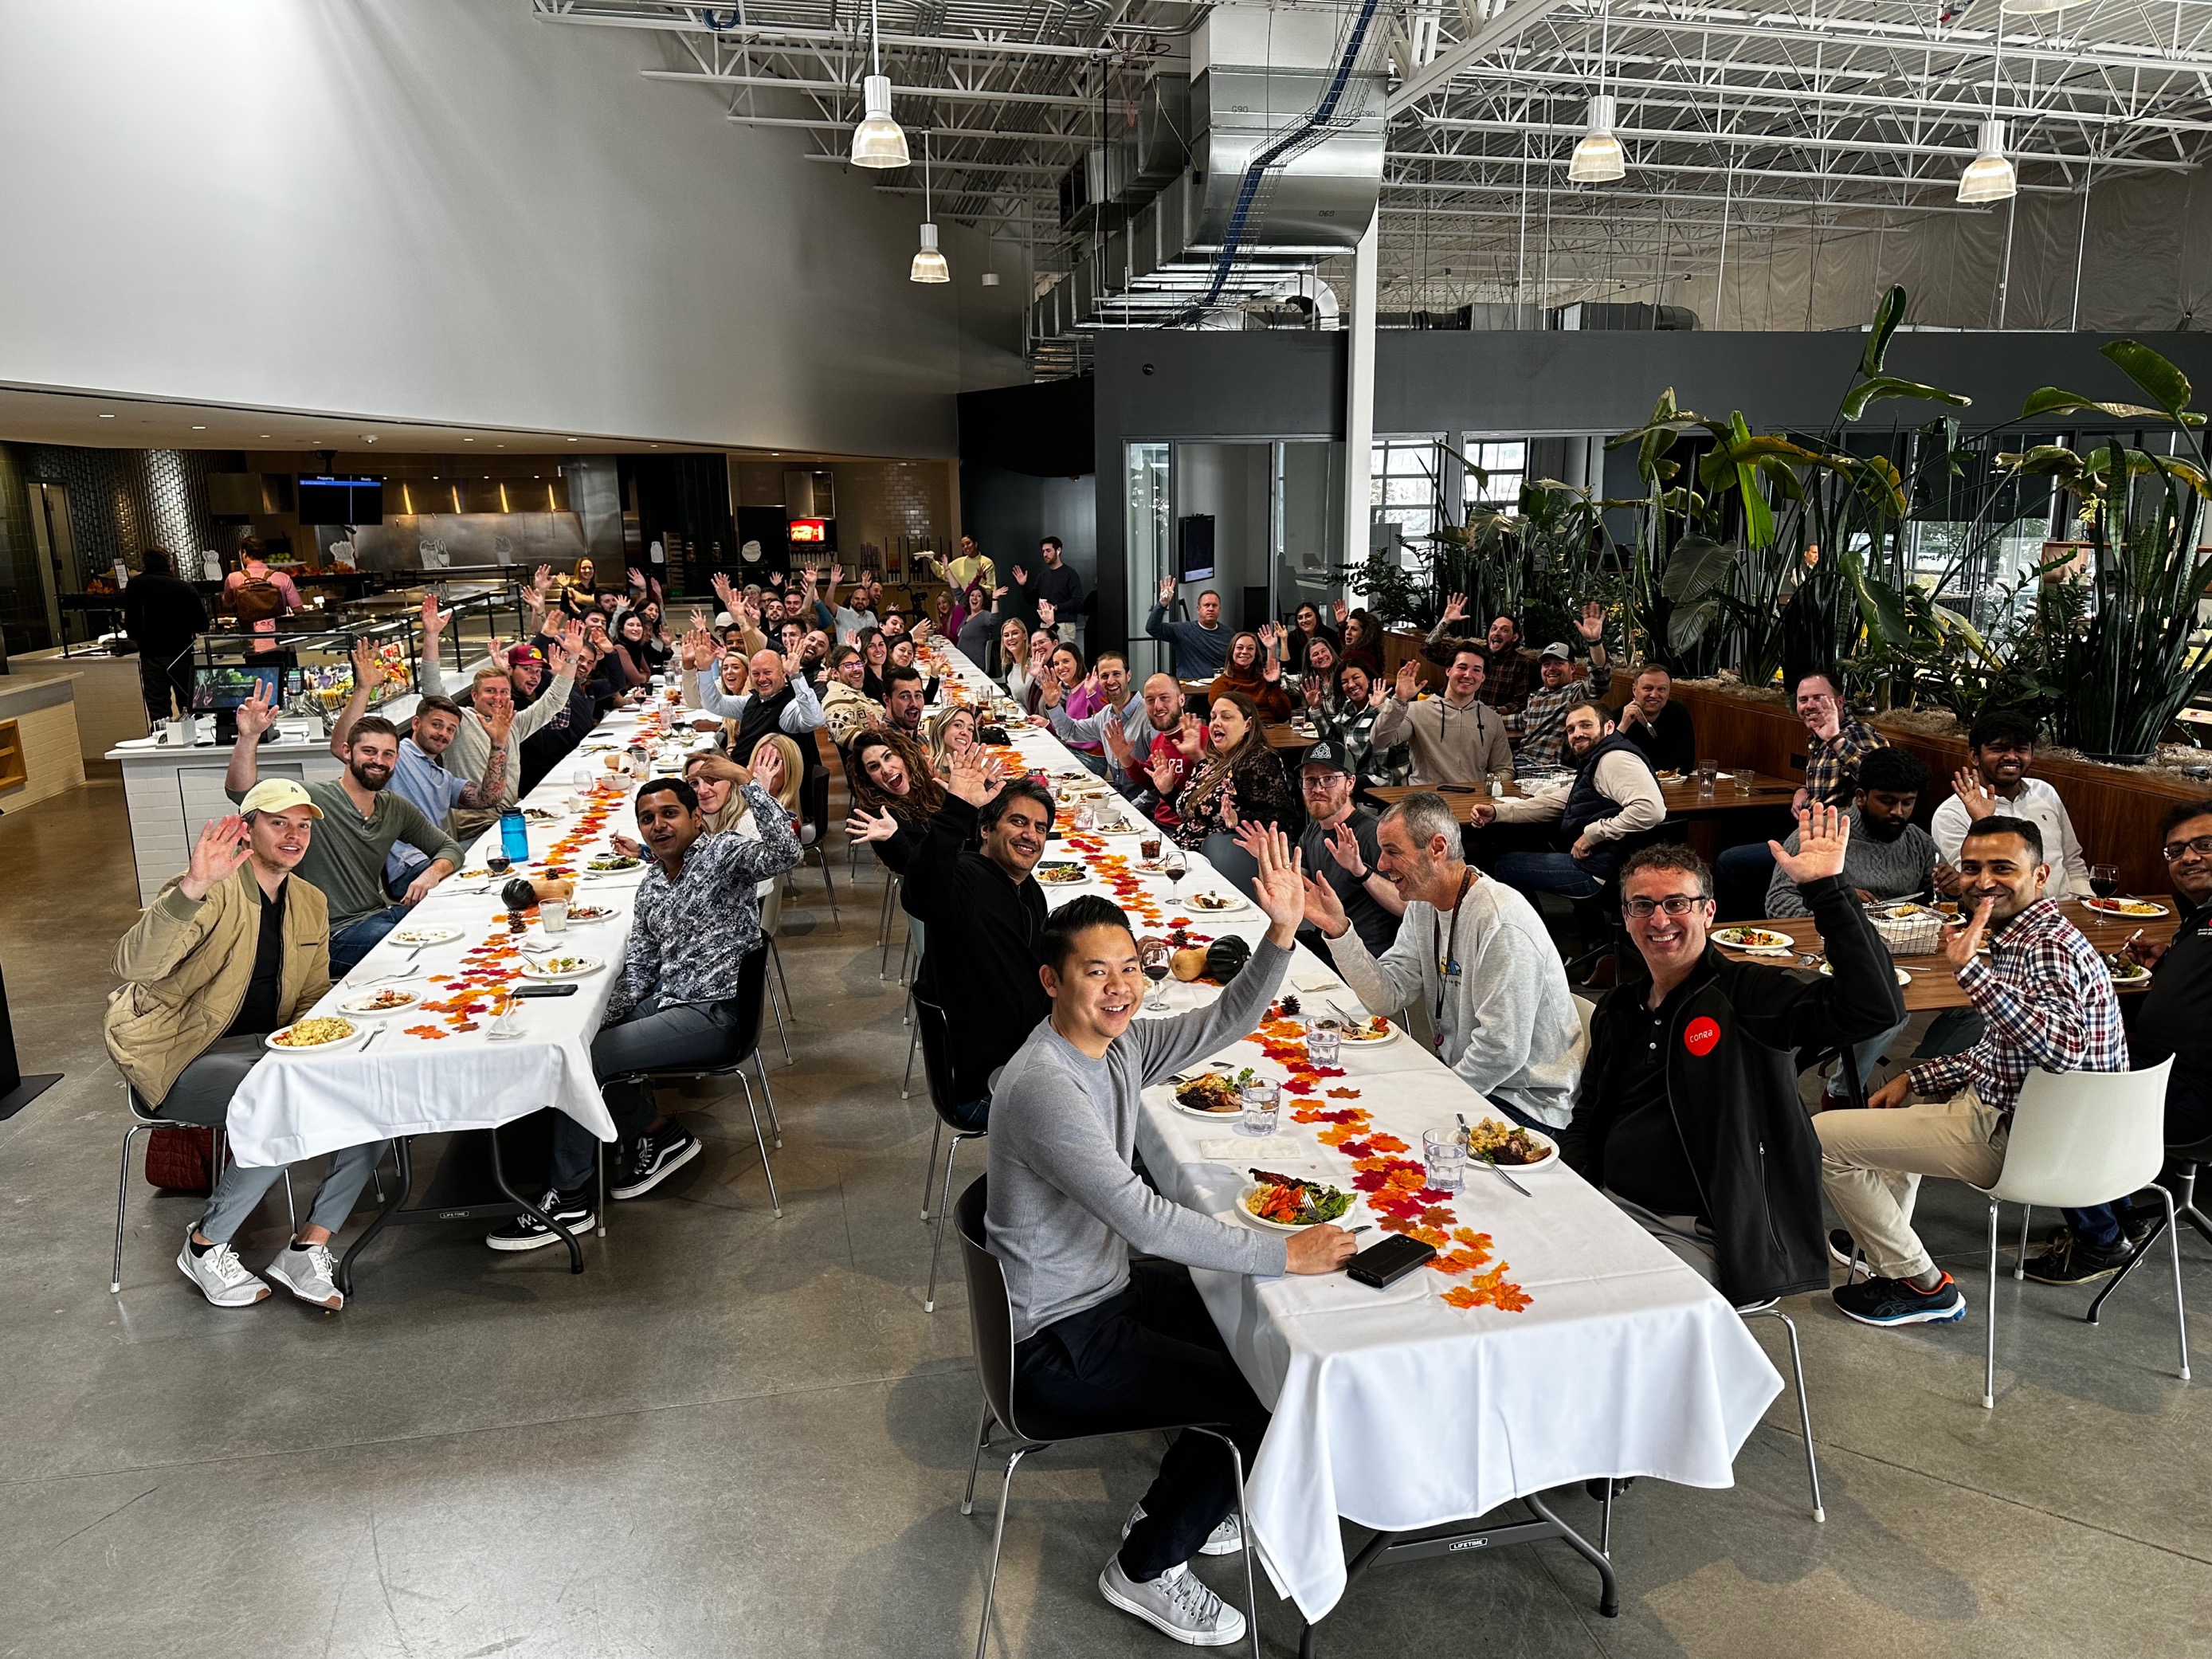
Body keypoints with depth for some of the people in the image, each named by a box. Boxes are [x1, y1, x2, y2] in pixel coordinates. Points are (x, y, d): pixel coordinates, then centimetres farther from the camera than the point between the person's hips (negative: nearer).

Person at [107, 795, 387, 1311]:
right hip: (184, 1059, -7)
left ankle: (308, 1249, -8)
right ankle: (205, 1247, -6)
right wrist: (192, 889, -44)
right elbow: (131, 966, -29)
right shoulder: (218, 890, -13)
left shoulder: (311, 905, 11)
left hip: (268, 1049, 7)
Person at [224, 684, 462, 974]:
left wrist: (432, 873, -6)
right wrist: (248, 737, -39)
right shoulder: (315, 800, -9)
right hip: (337, 936, -7)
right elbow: (241, 791, -22)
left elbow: (449, 848, 16)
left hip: (381, 915, 7)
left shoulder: (397, 808, 10)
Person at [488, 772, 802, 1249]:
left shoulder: (722, 853, -11)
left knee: (580, 1060, -14)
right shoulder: (651, 884, 13)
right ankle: (660, 1133, 16)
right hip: (669, 1002, 9)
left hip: (715, 1014, -9)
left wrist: (747, 780, -37)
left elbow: (785, 852, -32)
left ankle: (568, 1200, 0)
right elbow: (638, 966, 13)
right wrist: (602, 1020, -1)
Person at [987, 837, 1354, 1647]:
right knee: (1269, 1397, -6)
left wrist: (1281, 932, -16)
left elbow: (1222, 1024, 0)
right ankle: (1146, 1566, 15)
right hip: (1059, 1341, -9)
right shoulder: (1043, 1087, -31)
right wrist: (1285, 1252, -29)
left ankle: (1169, 1505, 33)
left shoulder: (1117, 1043, -4)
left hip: (1107, 1283, 9)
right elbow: (1142, 1216, -33)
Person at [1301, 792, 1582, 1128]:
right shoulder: (1422, 905, 4)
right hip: (1459, 1071, 8)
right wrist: (1337, 928, -11)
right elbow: (1387, 998, -2)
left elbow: (1502, 1051, -25)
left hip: (1525, 1103, -8)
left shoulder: (1502, 922, -24)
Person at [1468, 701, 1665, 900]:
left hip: (1600, 871, -11)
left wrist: (1592, 833, -23)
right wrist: (1496, 812, 5)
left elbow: (1651, 809, -30)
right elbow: (1554, 802, 17)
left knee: (1504, 866, 2)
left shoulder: (1616, 758, -16)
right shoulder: (1593, 764, 18)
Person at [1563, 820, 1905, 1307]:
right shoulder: (1616, 1009, 12)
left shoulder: (1751, 994, -7)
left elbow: (1876, 1006, -24)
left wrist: (1826, 888, -26)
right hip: (1610, 1208, 6)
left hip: (1696, 1235, -6)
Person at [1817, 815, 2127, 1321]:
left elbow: (2061, 1047, -41)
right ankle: (1884, 1234, 44)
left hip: (2012, 1136, -11)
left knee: (1823, 1137, -10)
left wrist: (1971, 969, -43)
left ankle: (1919, 1284, 3)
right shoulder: (2020, 937, 10)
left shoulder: (2048, 947, -22)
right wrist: (1913, 1077, 11)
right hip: (2004, 1105, 11)